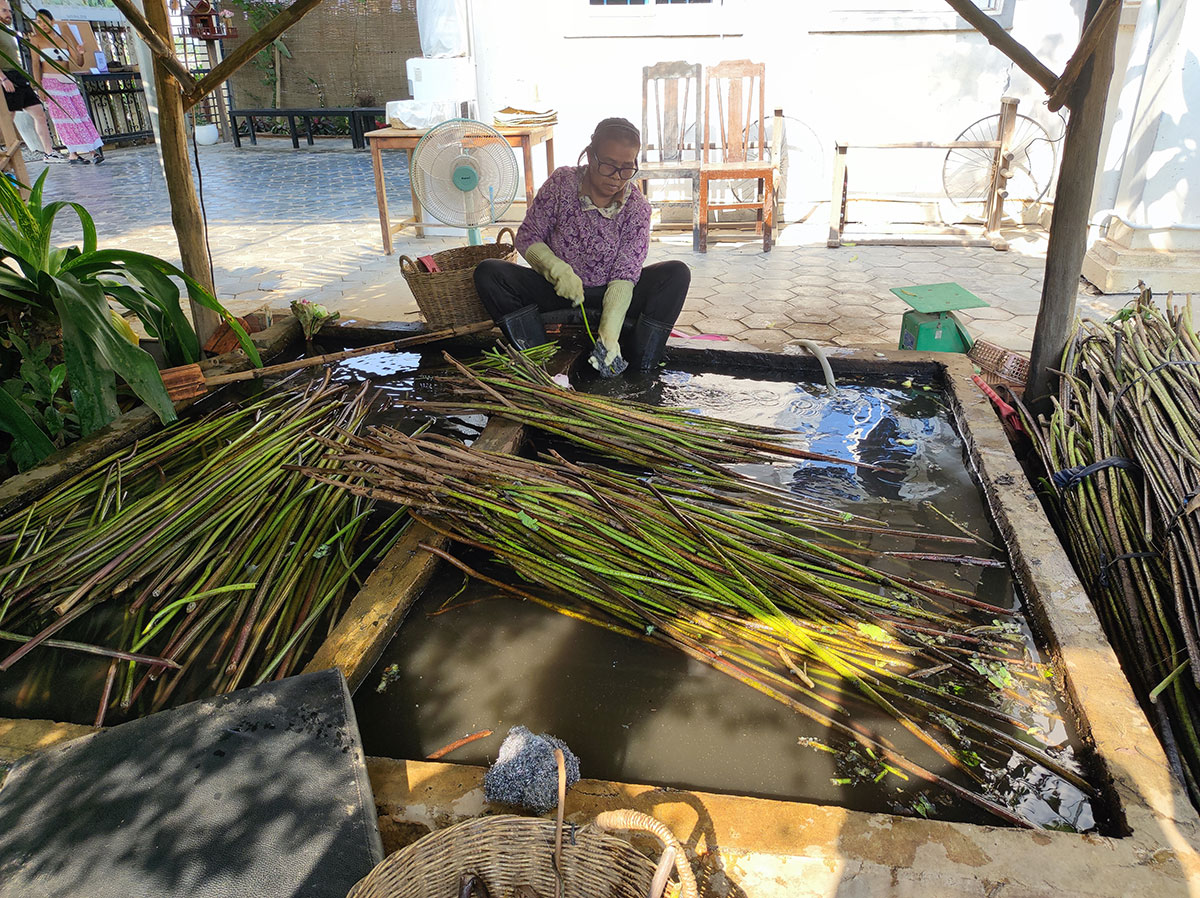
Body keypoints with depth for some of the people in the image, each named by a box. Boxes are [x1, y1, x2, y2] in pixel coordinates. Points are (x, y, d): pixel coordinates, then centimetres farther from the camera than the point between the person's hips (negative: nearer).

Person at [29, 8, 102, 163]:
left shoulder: (64, 39, 12)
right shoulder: (36, 40, 3)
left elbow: (79, 63, 9)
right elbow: (35, 64, -4)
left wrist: (79, 53, -13)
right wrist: (39, 87, -13)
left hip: (69, 82, 3)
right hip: (51, 82, -3)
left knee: (81, 114, -2)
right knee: (65, 118, -7)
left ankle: (92, 150, -3)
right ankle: (73, 153, -6)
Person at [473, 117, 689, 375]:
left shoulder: (637, 208, -12)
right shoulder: (562, 182, -11)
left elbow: (624, 276, -19)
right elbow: (526, 237, -7)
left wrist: (609, 333, -35)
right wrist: (559, 270, -28)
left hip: (607, 294, 0)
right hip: (558, 287, 1)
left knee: (677, 273, -23)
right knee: (487, 272, -23)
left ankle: (641, 364, -27)